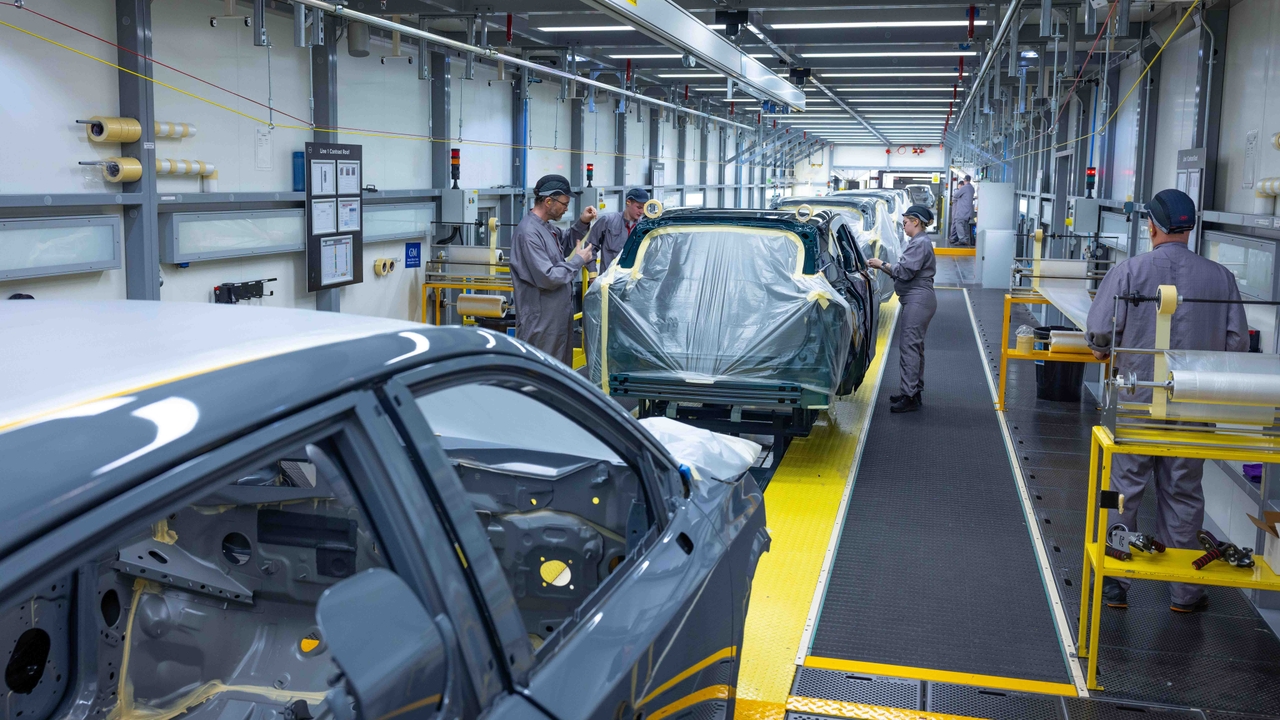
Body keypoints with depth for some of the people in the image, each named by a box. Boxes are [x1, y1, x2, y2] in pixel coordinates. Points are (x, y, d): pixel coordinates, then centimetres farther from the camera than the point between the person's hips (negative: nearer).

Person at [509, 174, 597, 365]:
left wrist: (582, 224, 10)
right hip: (541, 321, -10)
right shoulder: (529, 232, -23)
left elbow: (565, 245, 27)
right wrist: (578, 260, -15)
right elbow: (547, 278, -27)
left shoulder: (547, 226, 8)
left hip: (558, 316, 10)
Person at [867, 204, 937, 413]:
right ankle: (914, 391, 24)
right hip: (915, 300, 11)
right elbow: (905, 272, 16)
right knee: (914, 345, 16)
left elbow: (905, 271, -18)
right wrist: (884, 266, 7)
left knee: (909, 345, -11)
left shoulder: (921, 243, -14)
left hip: (918, 300, -11)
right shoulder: (917, 242, 18)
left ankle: (909, 397, -11)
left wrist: (882, 265, -7)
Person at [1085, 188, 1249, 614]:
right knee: (1183, 494, 13)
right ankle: (1183, 590, 23)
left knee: (1125, 490, 9)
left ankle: (1115, 583, 16)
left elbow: (1098, 333, -12)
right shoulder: (1220, 277, -4)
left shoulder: (1129, 272, -11)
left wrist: (1105, 351, 10)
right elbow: (1237, 341, -2)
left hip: (1136, 401, -2)